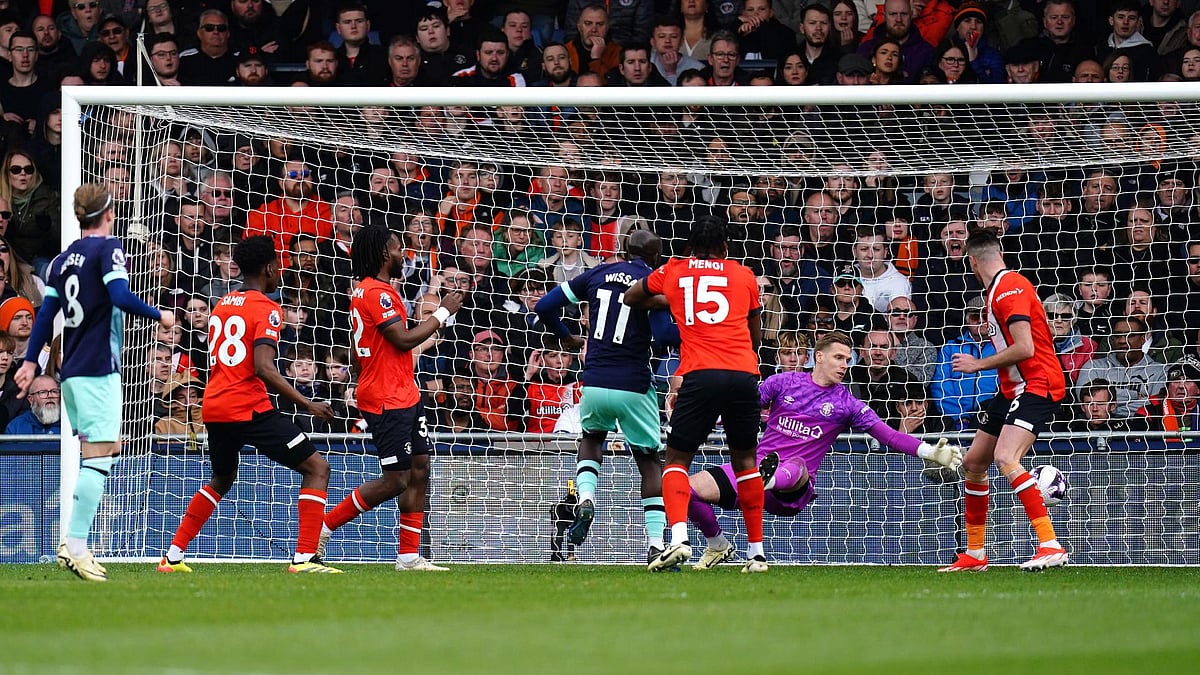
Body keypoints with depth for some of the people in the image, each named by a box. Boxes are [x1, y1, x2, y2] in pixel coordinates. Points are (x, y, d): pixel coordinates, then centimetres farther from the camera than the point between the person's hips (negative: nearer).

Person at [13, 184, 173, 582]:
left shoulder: (63, 259, 14)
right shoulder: (107, 248, -7)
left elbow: (46, 313, 13)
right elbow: (121, 297, -19)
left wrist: (31, 361, 16)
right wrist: (159, 316, -6)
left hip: (72, 371, 8)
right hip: (98, 370, -8)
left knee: (109, 447, 17)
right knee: (98, 457, -10)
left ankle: (73, 540, 8)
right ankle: (76, 547, -17)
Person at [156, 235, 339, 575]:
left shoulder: (222, 305, 16)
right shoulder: (266, 309, -8)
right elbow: (264, 368, -19)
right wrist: (307, 404, -19)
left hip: (213, 407, 8)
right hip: (250, 407, -8)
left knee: (221, 479, 31)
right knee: (317, 468, -2)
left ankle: (173, 556, 27)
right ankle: (304, 558, -15)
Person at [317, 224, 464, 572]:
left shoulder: (364, 290, 17)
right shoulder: (376, 292, -16)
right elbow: (404, 339, -20)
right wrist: (443, 312, -9)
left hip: (404, 396, 11)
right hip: (388, 400, -11)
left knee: (419, 470, 6)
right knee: (395, 480, -9)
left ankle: (409, 556, 6)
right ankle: (322, 528, -1)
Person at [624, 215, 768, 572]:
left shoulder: (672, 272, 16)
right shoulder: (744, 275, 17)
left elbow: (630, 298, 33)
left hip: (700, 375, -2)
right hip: (744, 373, 2)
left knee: (677, 460, 4)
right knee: (745, 461, 15)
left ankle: (679, 537, -20)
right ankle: (757, 552, 16)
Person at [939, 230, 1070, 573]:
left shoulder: (1009, 288, -16)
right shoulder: (998, 289, 14)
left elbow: (1024, 348, -24)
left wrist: (979, 364, -13)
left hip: (1037, 385, -11)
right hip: (1013, 389, 11)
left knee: (1005, 457, -28)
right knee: (973, 463, 13)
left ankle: (1051, 546, -30)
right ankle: (974, 555, 24)